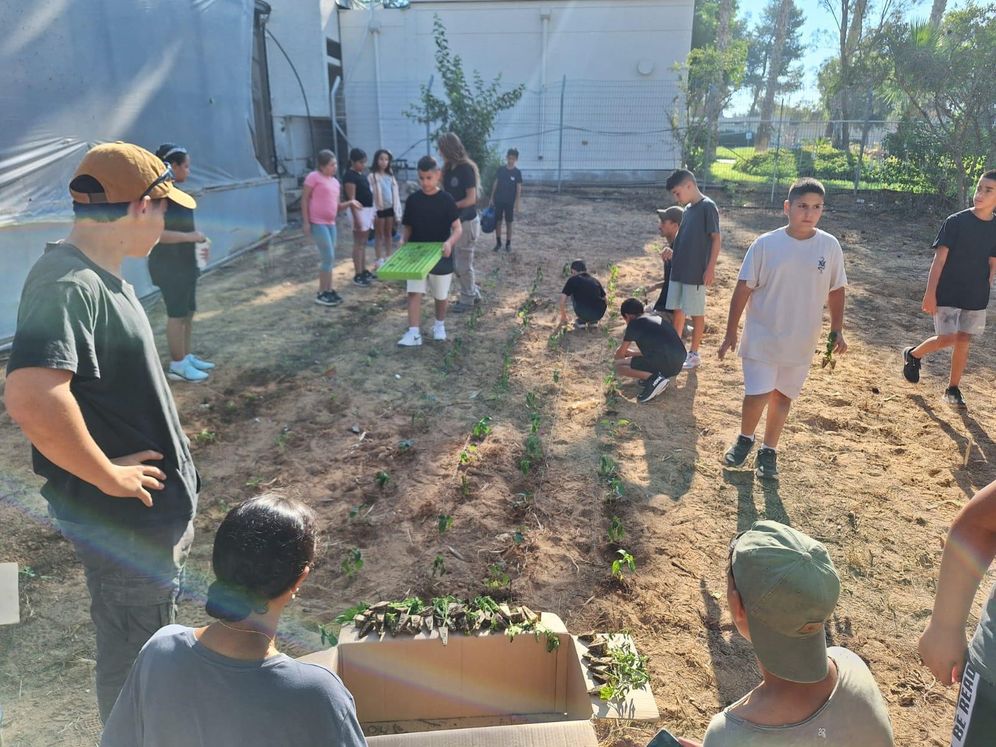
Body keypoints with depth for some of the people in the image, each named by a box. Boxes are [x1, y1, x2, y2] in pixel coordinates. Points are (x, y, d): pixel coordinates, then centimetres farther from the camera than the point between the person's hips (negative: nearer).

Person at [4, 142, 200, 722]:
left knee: (153, 641, 28)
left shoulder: (101, 275, 7)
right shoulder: (68, 285, -24)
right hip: (124, 519, -10)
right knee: (133, 657, 11)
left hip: (155, 506, 10)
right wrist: (108, 476, -25)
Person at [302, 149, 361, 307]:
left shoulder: (335, 182, 15)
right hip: (317, 223, -8)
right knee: (328, 257, -9)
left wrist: (349, 203, 0)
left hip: (330, 223, 8)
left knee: (328, 258, 11)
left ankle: (328, 290, 20)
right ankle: (321, 293, 1)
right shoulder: (314, 177, -7)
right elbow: (304, 199, -7)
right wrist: (306, 222, -13)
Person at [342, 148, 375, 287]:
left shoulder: (361, 175, 13)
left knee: (364, 243, 14)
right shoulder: (350, 176, -15)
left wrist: (371, 213, 18)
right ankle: (357, 275, -3)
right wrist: (356, 217, -24)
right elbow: (351, 199, -19)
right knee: (358, 243, -6)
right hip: (358, 211, -9)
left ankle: (364, 271, 22)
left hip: (367, 209, 9)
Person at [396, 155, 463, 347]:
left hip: (440, 256, -2)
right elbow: (407, 226, 9)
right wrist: (403, 241, -10)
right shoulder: (412, 199, -1)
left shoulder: (446, 199, -9)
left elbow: (458, 228, -12)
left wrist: (449, 242, -31)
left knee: (440, 295, 12)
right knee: (414, 293, -6)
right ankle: (414, 333, -5)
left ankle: (439, 325, 35)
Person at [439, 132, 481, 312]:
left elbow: (471, 199, -19)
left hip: (466, 223, -8)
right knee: (454, 263, 15)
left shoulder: (466, 168, -16)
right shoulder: (448, 169, 7)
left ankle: (468, 299, 19)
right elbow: (447, 195, 9)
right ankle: (473, 292, 30)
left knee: (463, 264, 3)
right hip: (453, 222, 8)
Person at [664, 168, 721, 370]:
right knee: (678, 310, 13)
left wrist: (711, 268, -17)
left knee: (696, 313, 2)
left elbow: (717, 239, -14)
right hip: (678, 270, 8)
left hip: (696, 272, -8)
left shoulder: (708, 207, -12)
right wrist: (673, 253, 6)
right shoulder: (687, 209, 12)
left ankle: (694, 354, 11)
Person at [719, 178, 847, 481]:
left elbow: (836, 290, 9)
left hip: (801, 342, 2)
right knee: (757, 395, -7)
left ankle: (769, 451, 30)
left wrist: (837, 330, 5)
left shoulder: (830, 246, -2)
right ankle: (744, 439, 23)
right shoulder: (766, 244, -9)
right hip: (762, 337, -2)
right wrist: (731, 332, -7)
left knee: (782, 396, 12)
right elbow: (743, 288, -6)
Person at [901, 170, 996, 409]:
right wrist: (930, 293, -15)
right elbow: (939, 259, -11)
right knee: (947, 339, -8)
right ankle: (913, 354, 21)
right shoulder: (955, 222, -10)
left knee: (963, 341, 8)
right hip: (947, 293, -4)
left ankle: (953, 389, 19)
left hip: (976, 297, 4)